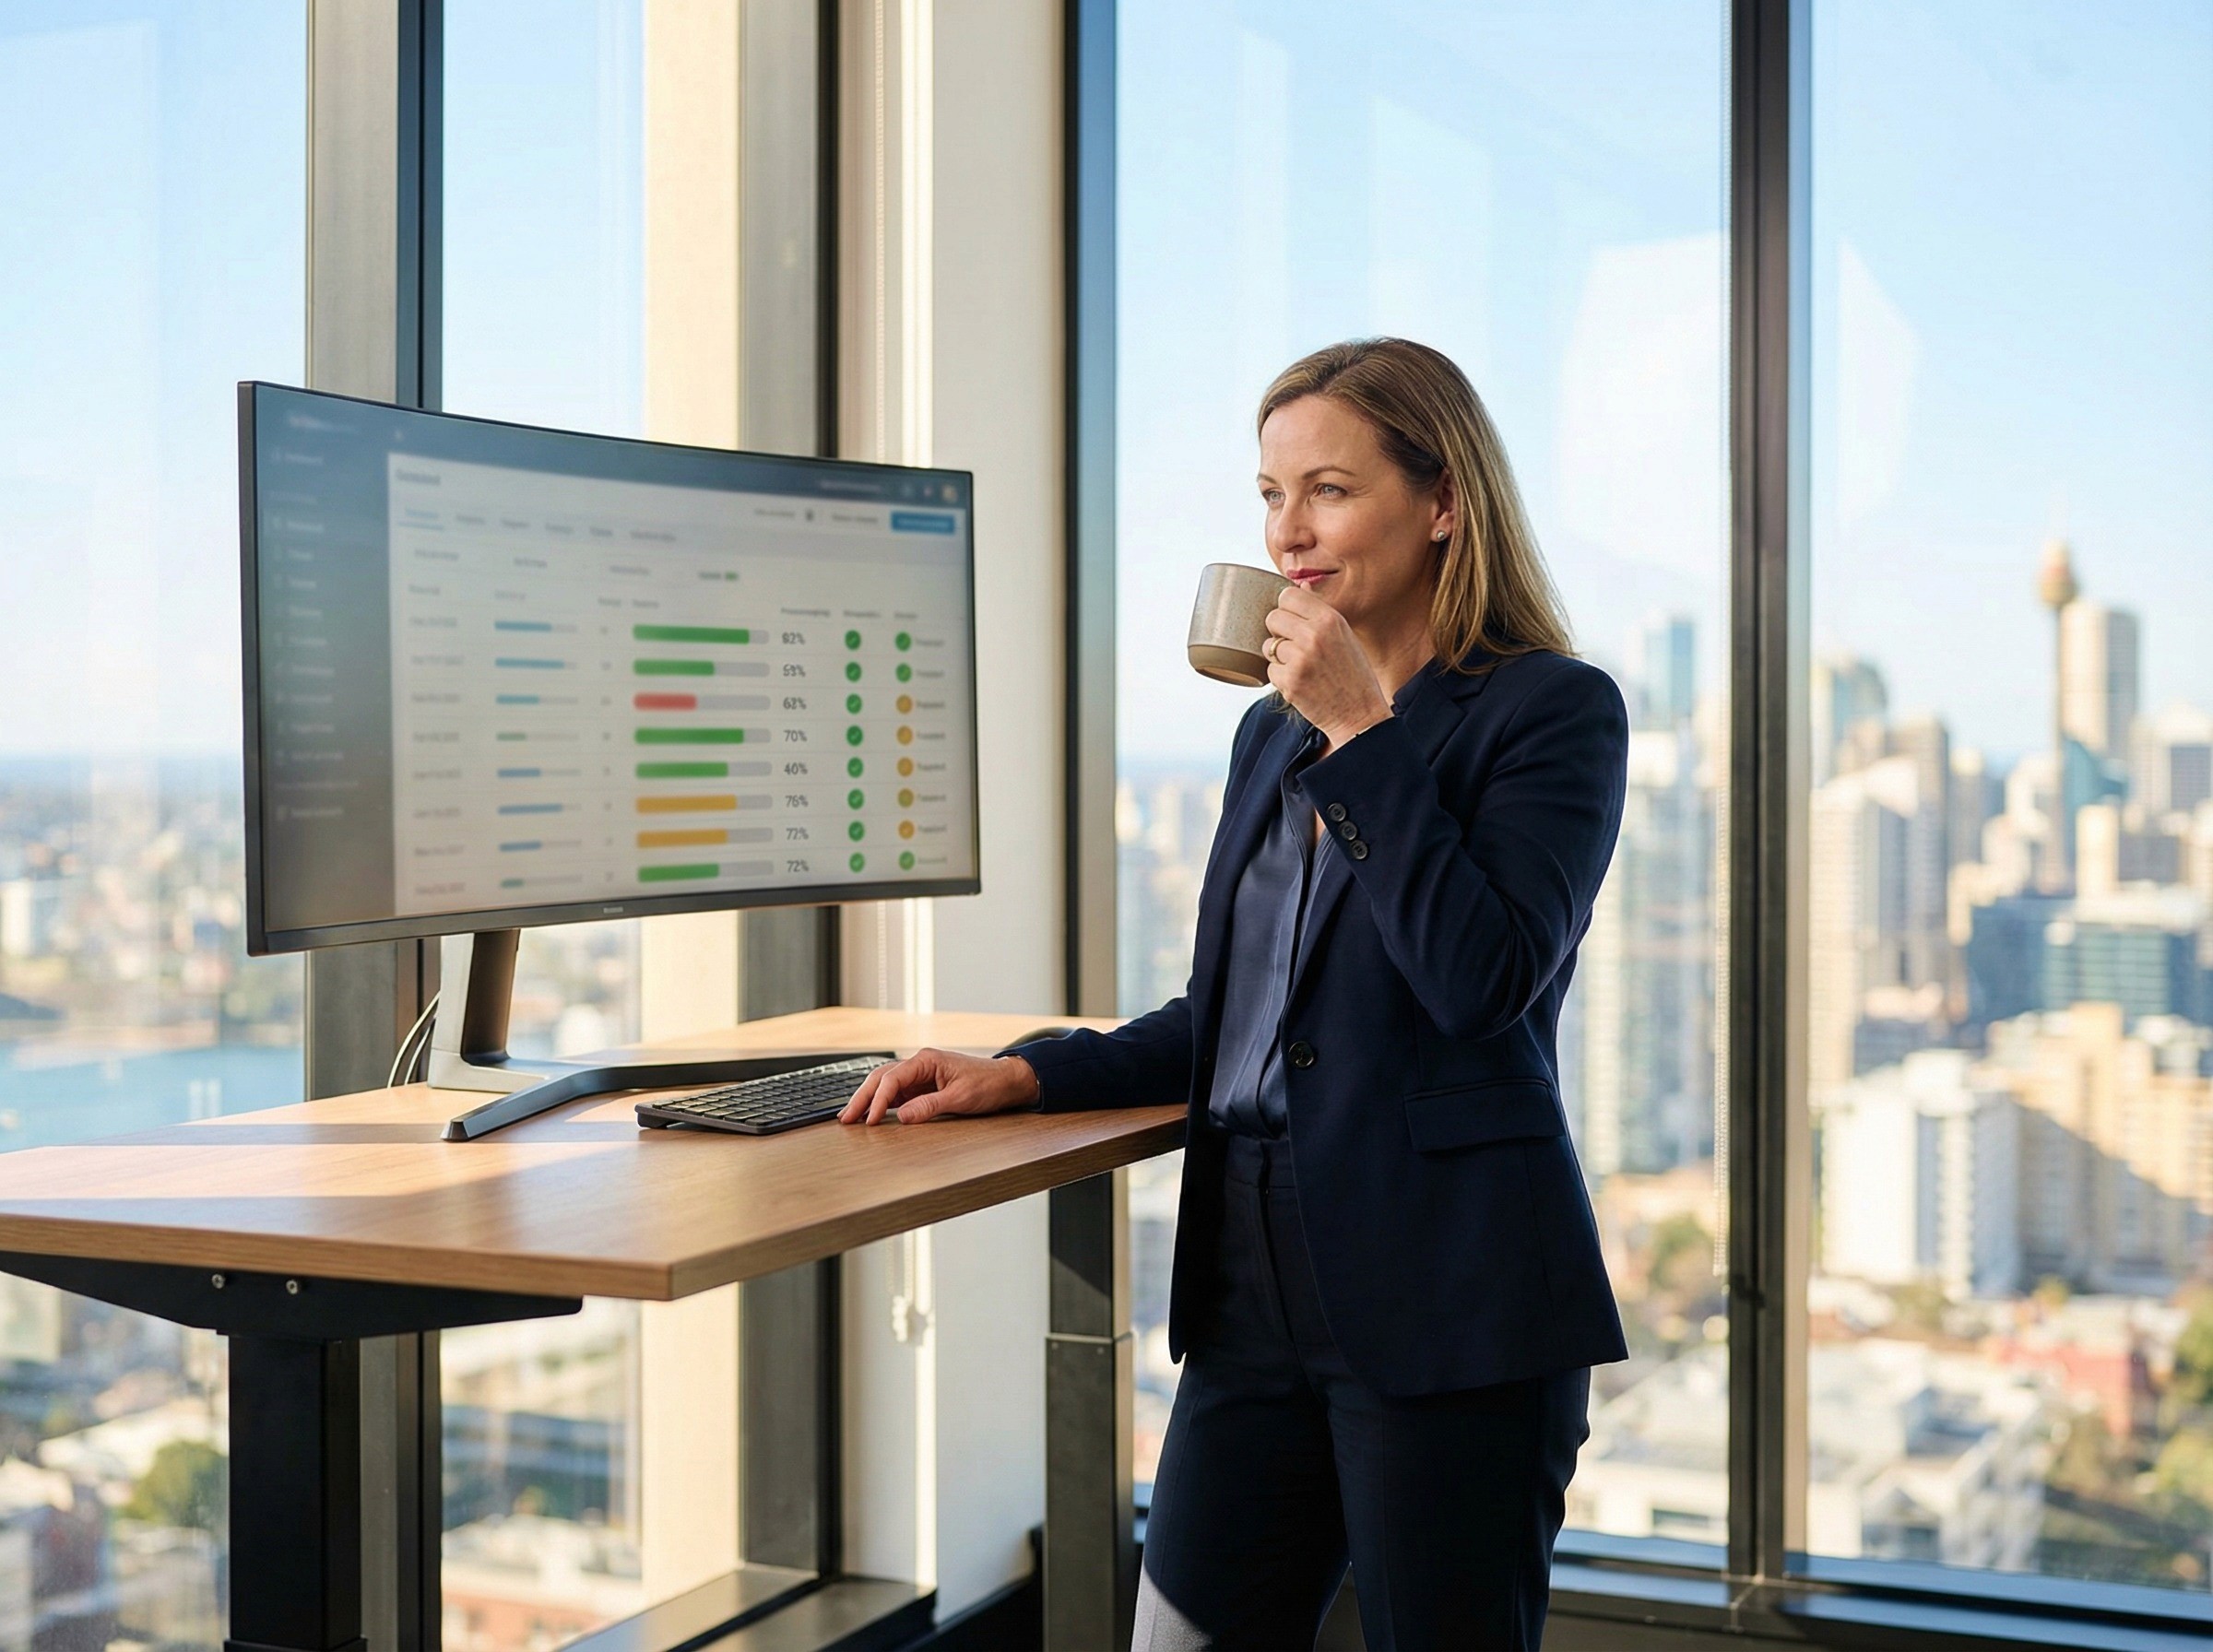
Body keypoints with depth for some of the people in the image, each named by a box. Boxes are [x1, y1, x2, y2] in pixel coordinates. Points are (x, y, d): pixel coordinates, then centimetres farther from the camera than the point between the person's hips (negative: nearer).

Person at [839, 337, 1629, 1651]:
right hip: (1253, 1286, 7)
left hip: (1448, 1297, -6)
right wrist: (1025, 1075, 8)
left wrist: (1362, 732, -16)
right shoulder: (1275, 731, 16)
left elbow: (1483, 979, -19)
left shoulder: (1554, 710, -5)